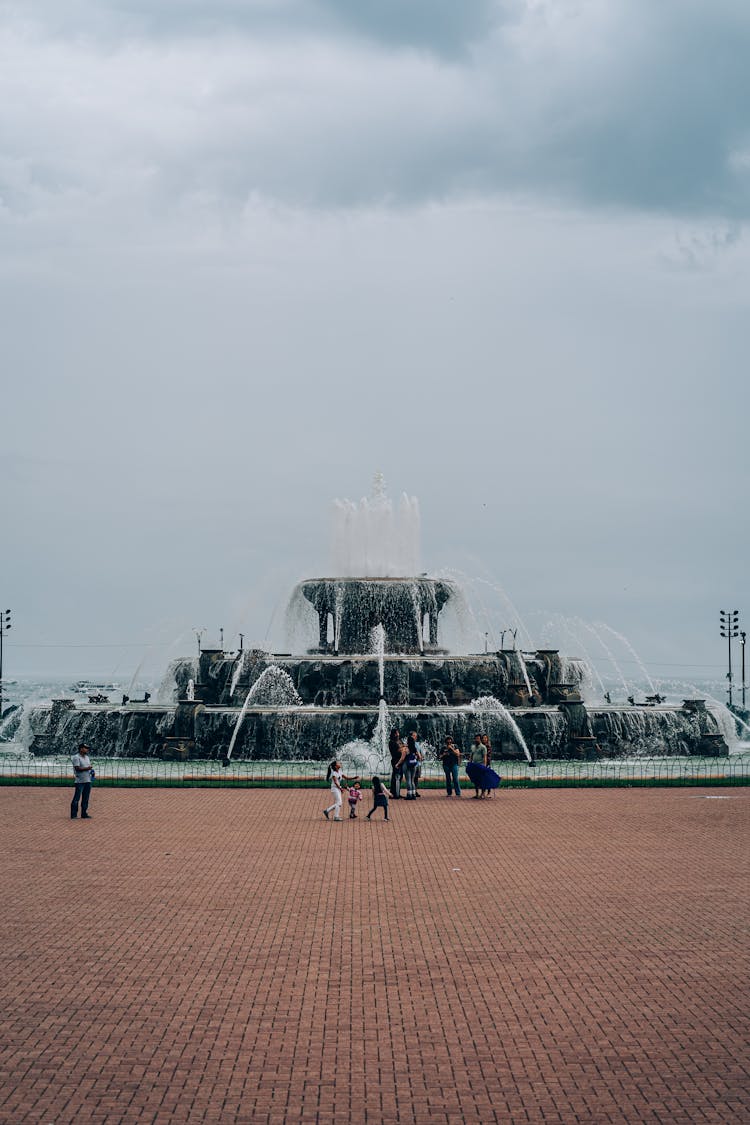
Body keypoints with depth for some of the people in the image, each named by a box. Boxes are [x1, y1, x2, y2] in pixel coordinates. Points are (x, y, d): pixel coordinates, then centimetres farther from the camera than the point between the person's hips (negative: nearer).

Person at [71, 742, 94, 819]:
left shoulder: (87, 757, 18)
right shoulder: (76, 757, -9)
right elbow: (77, 768, -18)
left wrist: (91, 771, 5)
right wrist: (87, 768, -19)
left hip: (88, 781, 8)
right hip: (80, 781, -8)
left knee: (85, 798, 9)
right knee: (76, 798, -7)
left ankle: (84, 814, 14)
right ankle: (73, 815, -5)